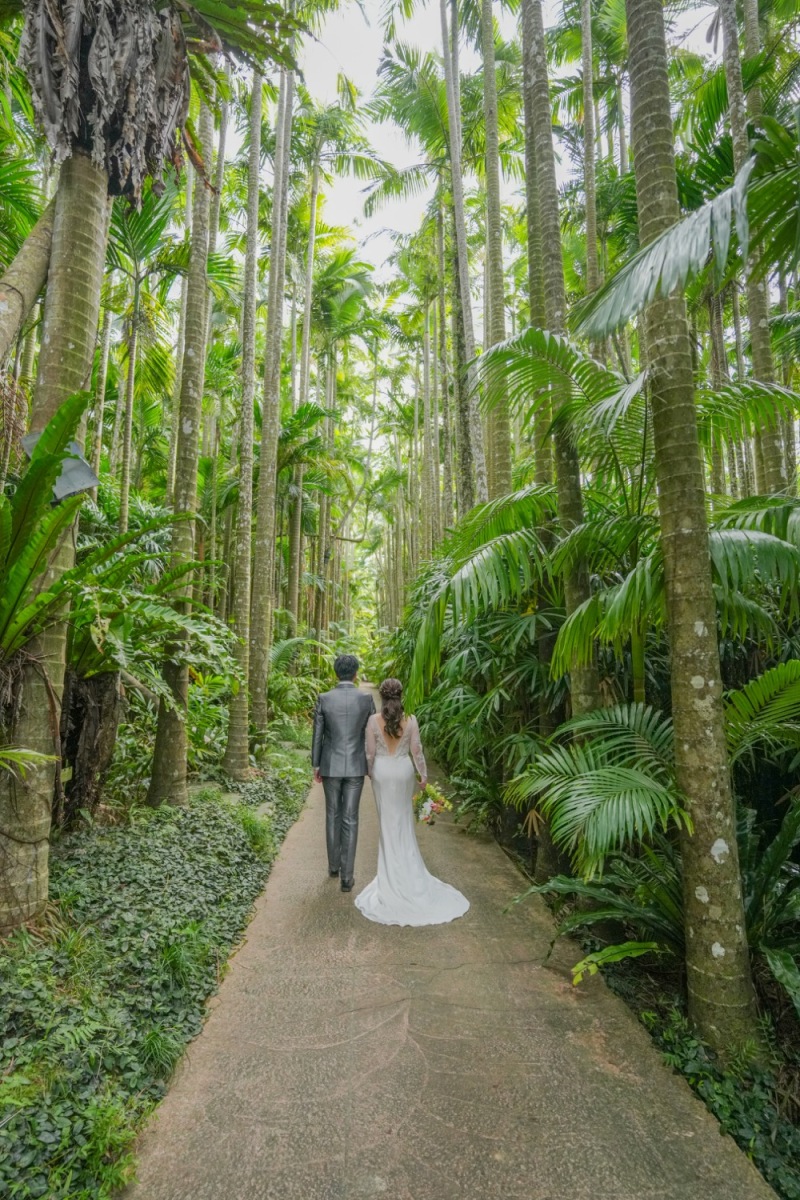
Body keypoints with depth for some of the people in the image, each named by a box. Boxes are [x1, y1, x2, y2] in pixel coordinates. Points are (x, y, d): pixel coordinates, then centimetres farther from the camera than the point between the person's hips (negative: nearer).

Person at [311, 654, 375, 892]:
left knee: (333, 815, 18)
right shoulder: (366, 699, -9)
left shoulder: (324, 699, -9)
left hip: (331, 766, 1)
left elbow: (317, 735, -4)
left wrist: (315, 766, 8)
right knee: (350, 820, 6)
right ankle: (346, 875, 6)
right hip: (355, 767, 0)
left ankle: (334, 864, 32)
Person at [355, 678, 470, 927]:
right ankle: (405, 860, 27)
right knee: (404, 818, 17)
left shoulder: (373, 720, -12)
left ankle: (391, 864, 21)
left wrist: (370, 772, 11)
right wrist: (423, 775, 5)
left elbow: (370, 752, -6)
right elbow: (416, 751, -6)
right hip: (403, 769, 1)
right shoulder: (410, 720, -11)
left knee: (387, 818, 13)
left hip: (382, 770, -1)